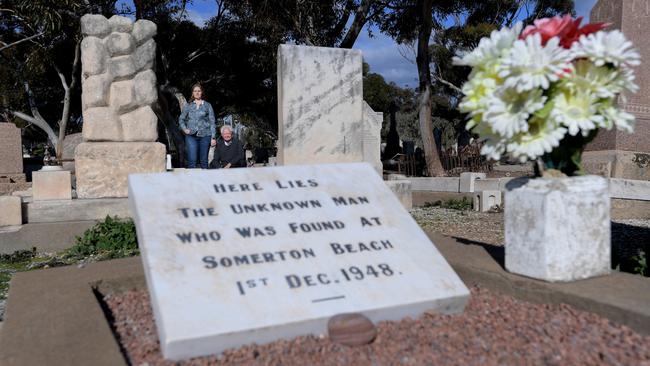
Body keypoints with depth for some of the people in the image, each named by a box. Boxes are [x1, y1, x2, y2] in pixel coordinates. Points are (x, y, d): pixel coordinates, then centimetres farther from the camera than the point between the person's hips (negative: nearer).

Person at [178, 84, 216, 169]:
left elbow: (212, 122, 5)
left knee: (203, 160, 5)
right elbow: (181, 119, 19)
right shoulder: (188, 106, 11)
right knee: (192, 160, -9)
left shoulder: (207, 106, 8)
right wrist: (184, 129, 0)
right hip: (191, 136, 0)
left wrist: (213, 137, -2)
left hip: (205, 136, 0)